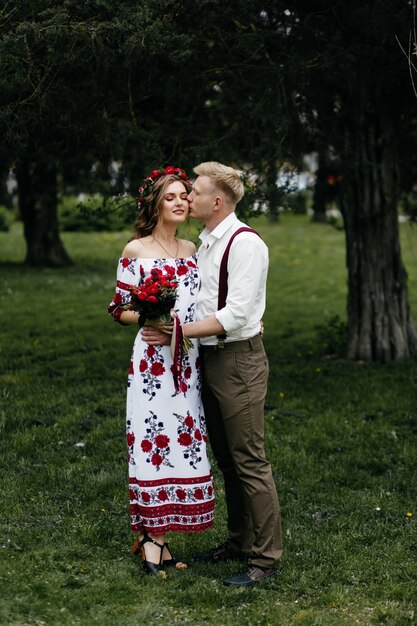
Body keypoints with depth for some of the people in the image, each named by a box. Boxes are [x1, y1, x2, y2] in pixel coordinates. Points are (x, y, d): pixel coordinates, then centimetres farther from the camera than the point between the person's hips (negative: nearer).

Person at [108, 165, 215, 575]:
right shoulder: (135, 251, -2)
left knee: (184, 439, 4)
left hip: (189, 357, 6)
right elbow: (120, 310, 0)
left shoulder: (192, 250, 13)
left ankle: (154, 534, 14)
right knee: (153, 437, -6)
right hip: (151, 356, -5)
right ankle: (150, 536, 3)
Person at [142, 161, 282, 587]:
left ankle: (266, 557, 2)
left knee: (249, 461, -5)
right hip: (210, 359, 9)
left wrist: (178, 331, -19)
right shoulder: (206, 243, 14)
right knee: (226, 459, 16)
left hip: (239, 360, -9)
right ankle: (239, 542, 28)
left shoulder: (244, 244, -15)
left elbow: (234, 314, -21)